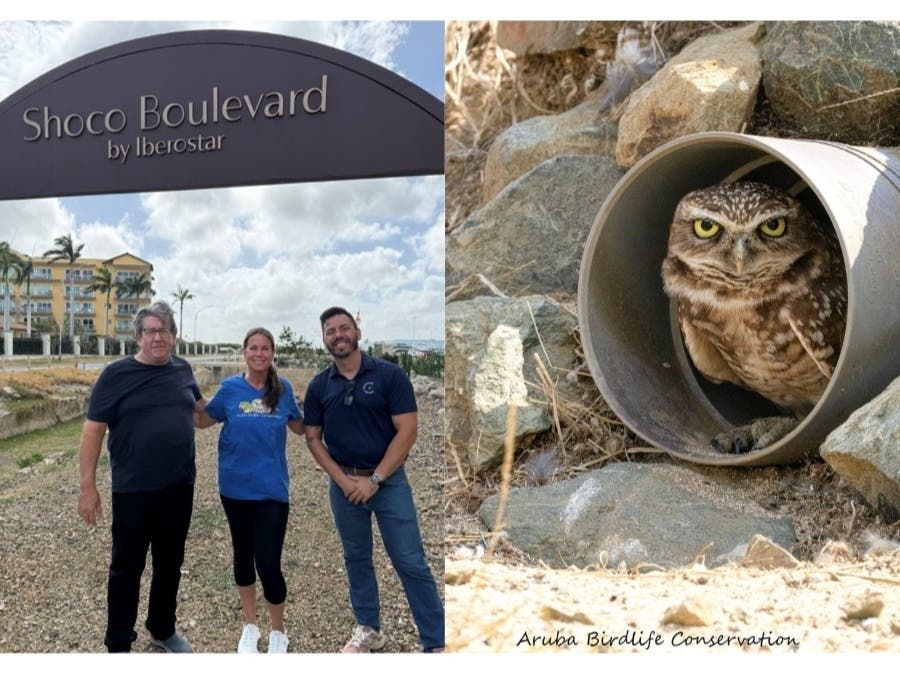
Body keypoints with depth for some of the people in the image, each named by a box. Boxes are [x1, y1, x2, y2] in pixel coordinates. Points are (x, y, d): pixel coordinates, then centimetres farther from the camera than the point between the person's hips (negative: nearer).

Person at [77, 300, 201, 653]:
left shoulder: (182, 370, 4)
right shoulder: (117, 374, -10)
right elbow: (92, 431, -9)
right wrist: (88, 487, -12)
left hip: (179, 488, 4)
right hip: (134, 491, -4)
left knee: (170, 563, 17)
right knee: (127, 567, 8)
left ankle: (163, 630, 36)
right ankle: (118, 645, 23)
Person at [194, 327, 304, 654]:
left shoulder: (283, 388, -3)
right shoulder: (231, 388, -4)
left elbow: (299, 427, 11)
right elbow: (204, 419, 9)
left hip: (272, 488, -1)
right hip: (236, 486, 1)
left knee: (269, 565, -7)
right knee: (243, 555, 17)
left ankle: (278, 633, 18)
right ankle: (250, 627, 37)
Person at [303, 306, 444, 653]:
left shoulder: (390, 375, -8)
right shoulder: (318, 386, 2)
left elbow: (407, 431, -11)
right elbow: (313, 438, 5)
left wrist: (374, 479, -14)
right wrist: (343, 480, -8)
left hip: (389, 481, -3)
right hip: (344, 484, 4)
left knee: (411, 563, -2)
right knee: (356, 559, 15)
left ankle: (436, 643, 5)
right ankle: (368, 630, 31)